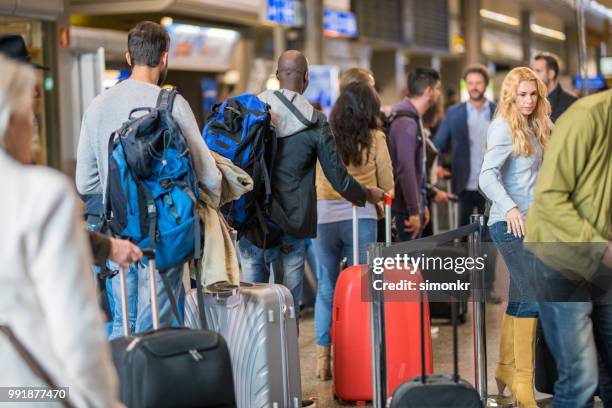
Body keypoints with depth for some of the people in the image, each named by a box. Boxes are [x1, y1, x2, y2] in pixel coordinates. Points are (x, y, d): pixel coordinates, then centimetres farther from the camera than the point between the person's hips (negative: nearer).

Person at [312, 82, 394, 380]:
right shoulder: (374, 139, 0)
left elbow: (313, 180, 9)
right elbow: (387, 186, 6)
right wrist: (379, 212, 22)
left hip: (324, 215, 2)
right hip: (361, 216, -2)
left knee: (326, 286, 8)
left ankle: (323, 359, 8)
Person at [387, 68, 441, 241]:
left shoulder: (413, 117, 14)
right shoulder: (407, 122, -19)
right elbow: (405, 170, -24)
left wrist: (422, 205, 22)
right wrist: (414, 212, -23)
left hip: (413, 203, 10)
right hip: (405, 207, -10)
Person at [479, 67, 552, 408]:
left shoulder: (533, 127, 13)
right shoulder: (504, 128, -11)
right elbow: (487, 175, -21)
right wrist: (509, 208, -34)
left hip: (529, 222, 9)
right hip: (512, 223, -9)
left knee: (519, 297, 13)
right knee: (534, 295, -12)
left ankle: (506, 369, 22)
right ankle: (523, 378, -8)